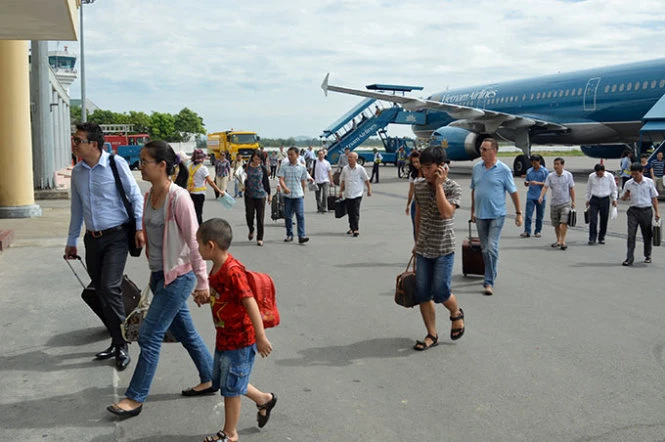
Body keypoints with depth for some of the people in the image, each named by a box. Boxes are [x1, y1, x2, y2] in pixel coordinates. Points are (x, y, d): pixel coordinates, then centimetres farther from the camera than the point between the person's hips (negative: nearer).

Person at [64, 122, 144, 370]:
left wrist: (140, 227, -13)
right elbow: (77, 209, 18)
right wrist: (71, 242, 20)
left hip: (116, 236, -6)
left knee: (110, 288, -15)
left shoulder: (116, 164, -7)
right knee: (101, 292, 8)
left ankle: (121, 345, -2)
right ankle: (117, 343, 20)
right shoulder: (77, 172, 10)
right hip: (92, 239, 6)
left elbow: (135, 196, -5)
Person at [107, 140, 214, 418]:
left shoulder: (178, 198, -18)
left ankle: (135, 398, 7)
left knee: (150, 335, -4)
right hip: (159, 275, 8)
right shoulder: (149, 197, 7)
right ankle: (209, 380, 31)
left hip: (178, 277, -8)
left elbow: (194, 242, -17)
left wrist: (202, 283, -15)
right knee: (184, 332, 16)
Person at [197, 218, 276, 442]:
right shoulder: (217, 267, 3)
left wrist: (261, 338, -29)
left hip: (240, 340, -10)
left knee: (230, 387, 4)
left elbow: (250, 303, -29)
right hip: (224, 337, 10)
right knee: (223, 382, 21)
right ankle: (264, 399, 39)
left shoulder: (232, 271, -27)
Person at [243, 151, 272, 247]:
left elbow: (266, 181, 7)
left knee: (260, 217, -1)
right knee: (249, 215, 1)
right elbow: (243, 179, 10)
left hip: (260, 195, -1)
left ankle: (260, 238, 8)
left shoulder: (263, 168, 1)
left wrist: (269, 194, 8)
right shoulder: (247, 167, 2)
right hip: (249, 195, 1)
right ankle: (251, 231, 32)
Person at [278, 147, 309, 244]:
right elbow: (281, 179, -6)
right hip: (287, 195, 1)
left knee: (300, 215, -9)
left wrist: (303, 193, 18)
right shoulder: (284, 167, 2)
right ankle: (289, 235, 20)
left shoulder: (302, 167, 4)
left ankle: (301, 236, -12)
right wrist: (284, 188, -25)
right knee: (287, 216, 8)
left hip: (298, 195, -1)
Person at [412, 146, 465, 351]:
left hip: (443, 249, -5)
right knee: (422, 294, 3)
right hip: (423, 248, 5)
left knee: (440, 292, -5)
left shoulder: (453, 188, -12)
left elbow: (446, 213, -27)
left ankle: (456, 313, 28)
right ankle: (432, 335, 15)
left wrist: (439, 185, -23)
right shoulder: (419, 186, 2)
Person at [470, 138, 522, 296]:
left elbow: (513, 192, -2)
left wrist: (518, 213, -3)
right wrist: (473, 210, 19)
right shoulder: (476, 168, 6)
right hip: (480, 215, 5)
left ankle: (489, 282, -7)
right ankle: (491, 274, 29)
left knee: (492, 248, -11)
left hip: (496, 215, -5)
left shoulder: (504, 170, -7)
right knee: (485, 249, 12)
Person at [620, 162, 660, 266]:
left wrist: (656, 212, 3)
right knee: (631, 234, -8)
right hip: (633, 211, 0)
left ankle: (648, 256, 27)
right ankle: (629, 258, -7)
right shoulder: (628, 183, 2)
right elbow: (623, 198, 9)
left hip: (646, 211, 0)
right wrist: (626, 195, -15)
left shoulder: (649, 182, 0)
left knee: (647, 235, 10)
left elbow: (654, 198, 6)